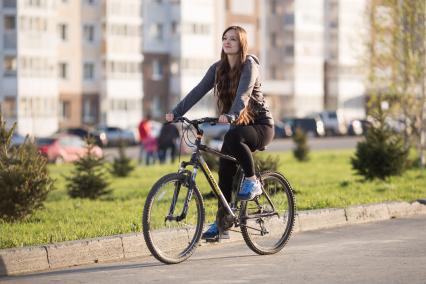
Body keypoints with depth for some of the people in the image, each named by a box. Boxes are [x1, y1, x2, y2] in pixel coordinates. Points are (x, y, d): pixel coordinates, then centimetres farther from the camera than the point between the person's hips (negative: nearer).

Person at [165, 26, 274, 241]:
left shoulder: (249, 64, -14)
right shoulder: (218, 68, 4)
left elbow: (243, 93, -30)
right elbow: (198, 91, -5)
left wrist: (230, 116, -47)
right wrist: (176, 112, -18)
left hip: (260, 125, -6)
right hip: (237, 125, 6)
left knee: (233, 137, -37)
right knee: (225, 172, -4)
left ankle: (252, 182, -18)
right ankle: (221, 225, 4)